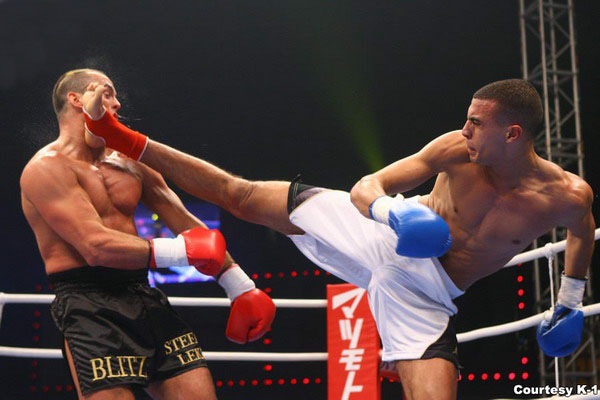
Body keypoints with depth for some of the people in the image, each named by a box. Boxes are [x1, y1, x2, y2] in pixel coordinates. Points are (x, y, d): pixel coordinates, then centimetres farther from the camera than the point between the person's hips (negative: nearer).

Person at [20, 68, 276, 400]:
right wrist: (183, 251, -16)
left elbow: (190, 227, 17)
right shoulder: (47, 168, -6)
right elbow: (96, 247, -17)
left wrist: (240, 288, 12)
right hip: (90, 306, -7)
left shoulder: (129, 164, 18)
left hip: (145, 298, 7)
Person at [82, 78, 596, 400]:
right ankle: (128, 142, 11)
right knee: (240, 194, -3)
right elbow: (365, 187, -12)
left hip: (422, 294, -1)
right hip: (378, 238, 1)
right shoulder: (457, 151, -16)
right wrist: (392, 211, -34)